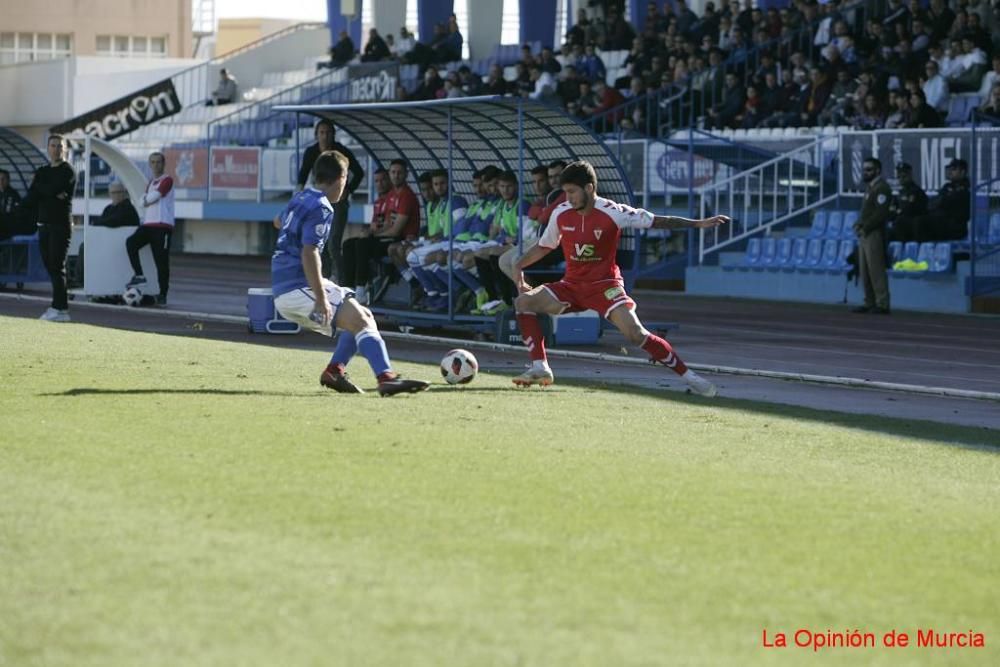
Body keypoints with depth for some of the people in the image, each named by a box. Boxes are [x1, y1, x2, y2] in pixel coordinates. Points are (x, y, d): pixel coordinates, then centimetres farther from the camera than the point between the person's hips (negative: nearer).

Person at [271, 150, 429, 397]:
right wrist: (321, 299, -28)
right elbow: (309, 254, -24)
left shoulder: (300, 198, 15)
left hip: (282, 291, 10)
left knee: (361, 317, 16)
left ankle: (334, 371, 3)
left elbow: (279, 221, 39)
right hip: (298, 287, -10)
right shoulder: (321, 208, -13)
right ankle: (386, 377, -39)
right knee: (361, 320, -21)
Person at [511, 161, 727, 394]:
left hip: (604, 285, -5)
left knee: (635, 333, -22)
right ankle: (540, 368, -10)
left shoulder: (612, 212, -16)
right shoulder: (561, 214, -3)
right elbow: (544, 246, 14)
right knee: (524, 302, -13)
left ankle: (688, 376, -12)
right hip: (572, 285, 5)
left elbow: (656, 221, -12)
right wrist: (519, 266, 1)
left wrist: (697, 224, -19)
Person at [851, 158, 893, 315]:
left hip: (874, 234, -10)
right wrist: (859, 224, 8)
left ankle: (882, 304, -11)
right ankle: (869, 303, 12)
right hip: (864, 234, 10)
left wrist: (865, 227, -16)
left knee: (876, 270, -11)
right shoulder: (870, 187, 21)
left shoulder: (881, 188, -10)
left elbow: (881, 213, -18)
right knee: (865, 271, 9)